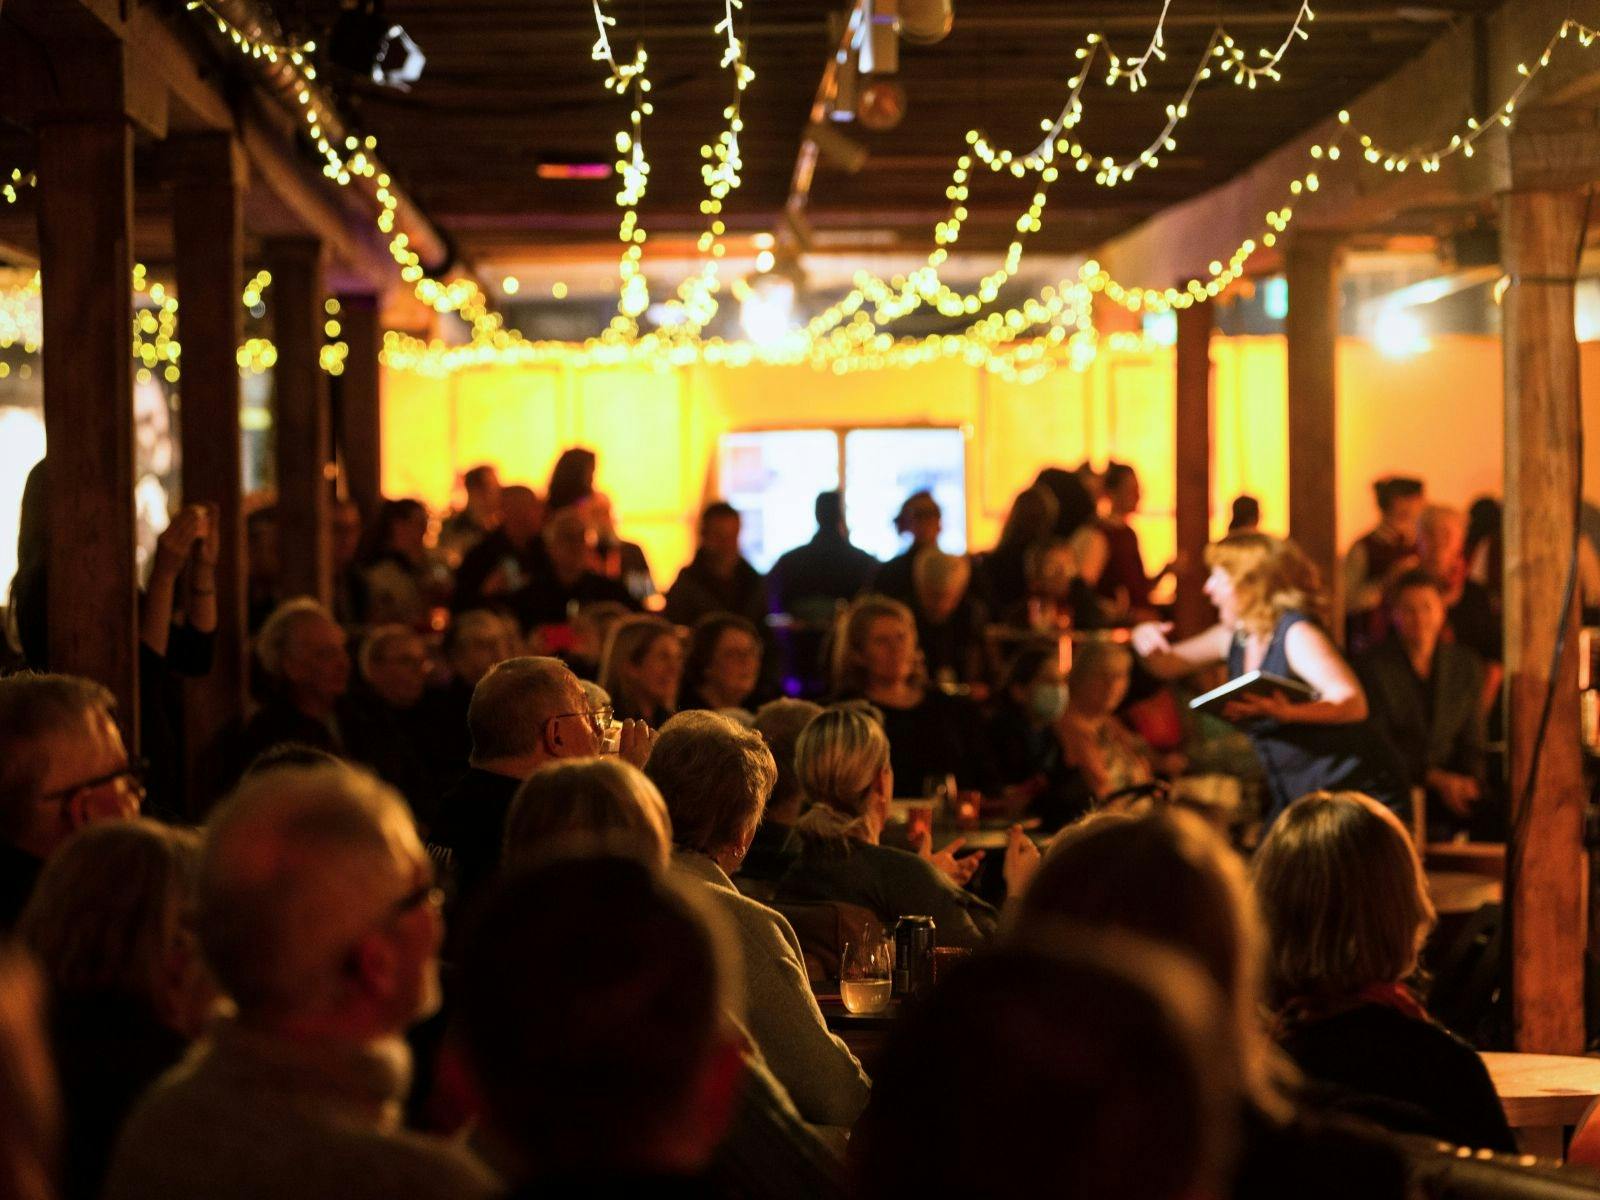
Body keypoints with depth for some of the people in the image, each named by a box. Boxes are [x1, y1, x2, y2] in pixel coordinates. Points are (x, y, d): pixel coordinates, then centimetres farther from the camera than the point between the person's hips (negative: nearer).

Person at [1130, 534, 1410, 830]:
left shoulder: (1296, 634, -18)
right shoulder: (1234, 636, 7)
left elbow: (1353, 703, -31)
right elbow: (1168, 666, 20)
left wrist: (1288, 713, -49)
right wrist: (1144, 640, -4)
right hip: (1292, 796, 8)